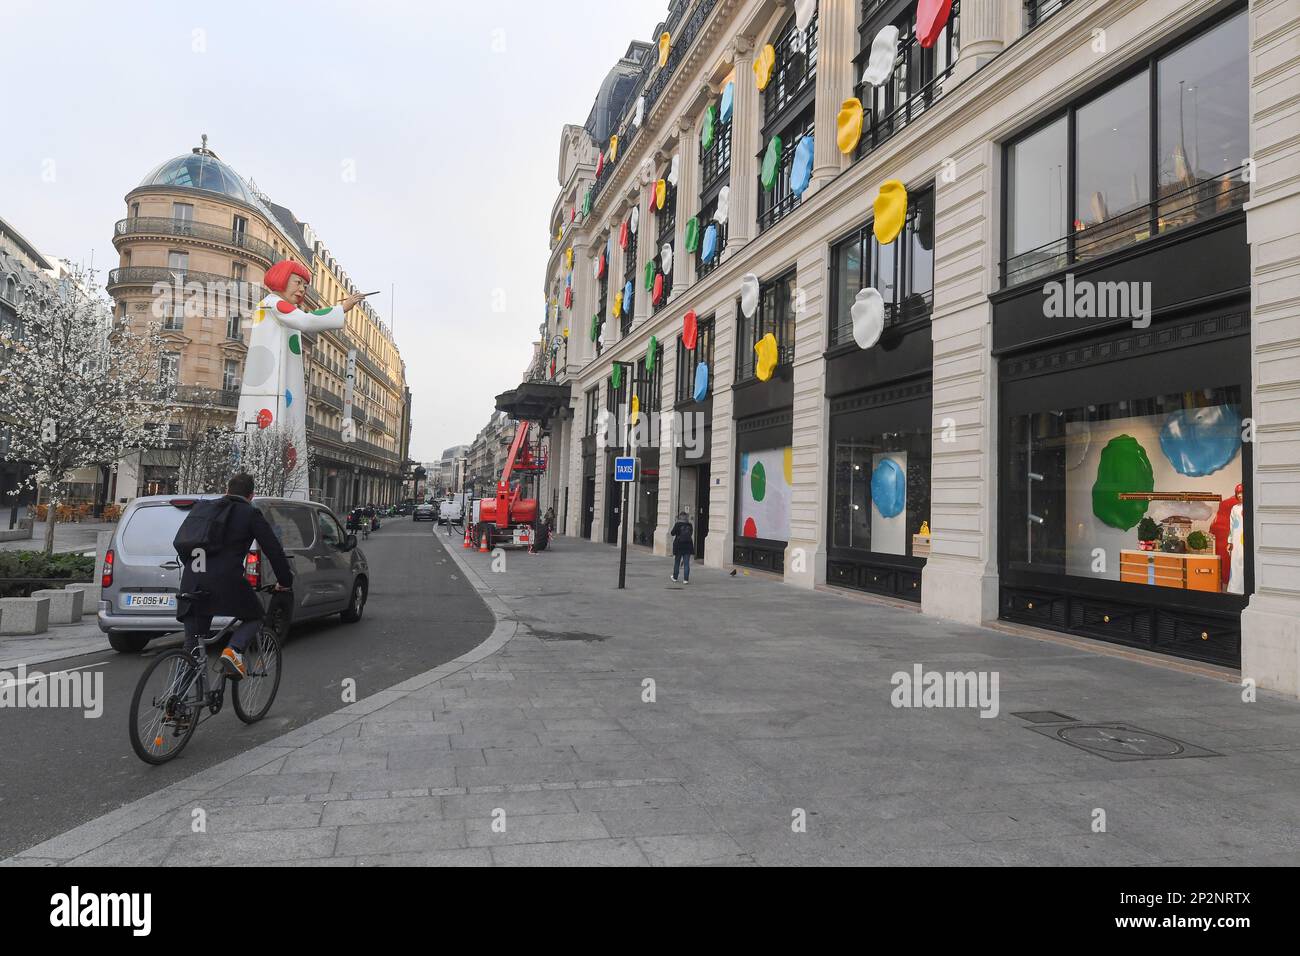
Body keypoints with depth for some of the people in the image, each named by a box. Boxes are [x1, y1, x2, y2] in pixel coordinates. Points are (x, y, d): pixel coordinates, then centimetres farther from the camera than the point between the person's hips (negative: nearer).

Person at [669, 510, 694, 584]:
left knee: (677, 562, 13)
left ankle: (675, 577, 25)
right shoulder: (690, 525, 3)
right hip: (688, 545, 2)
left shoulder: (678, 524, -8)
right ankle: (686, 579, -4)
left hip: (679, 545, -2)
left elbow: (672, 533, -3)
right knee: (686, 563, 2)